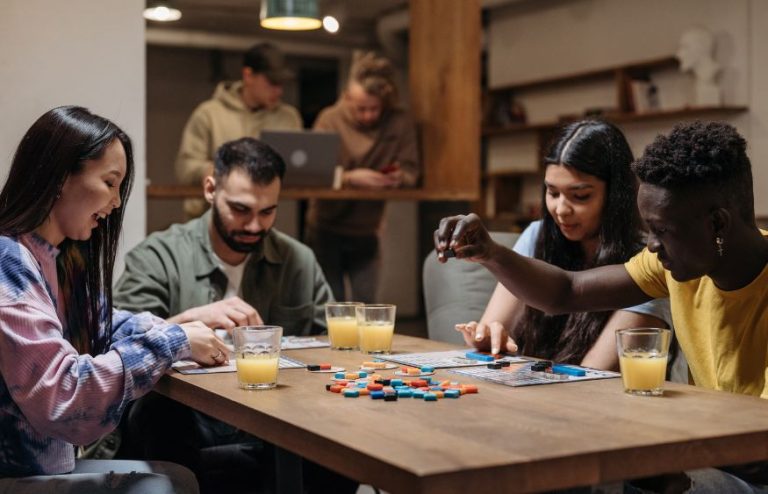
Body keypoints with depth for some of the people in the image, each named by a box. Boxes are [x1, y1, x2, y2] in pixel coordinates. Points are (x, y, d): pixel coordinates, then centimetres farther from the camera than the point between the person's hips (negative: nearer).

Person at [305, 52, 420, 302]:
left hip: (366, 232, 2)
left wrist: (399, 178, -31)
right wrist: (351, 178, -35)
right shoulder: (330, 119, -9)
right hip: (326, 231, -1)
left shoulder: (400, 123, -3)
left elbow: (410, 172, -7)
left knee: (365, 305, 1)